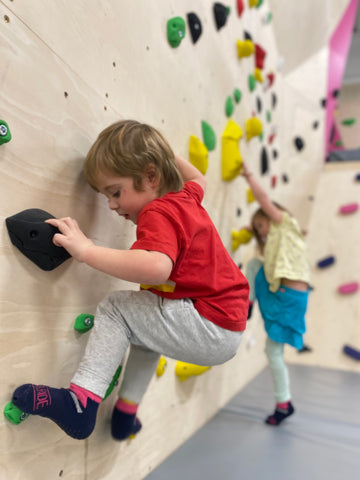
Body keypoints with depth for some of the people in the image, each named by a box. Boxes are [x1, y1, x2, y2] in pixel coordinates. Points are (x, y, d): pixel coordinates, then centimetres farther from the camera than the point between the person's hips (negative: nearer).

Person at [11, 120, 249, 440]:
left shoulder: (158, 213, -18)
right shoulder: (185, 197, 9)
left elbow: (157, 267, -39)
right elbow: (198, 179, 35)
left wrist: (86, 250, -35)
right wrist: (160, 150, 29)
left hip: (211, 327, -10)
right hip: (228, 330, 10)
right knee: (146, 325, 32)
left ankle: (81, 402, -9)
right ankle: (126, 413, 37)